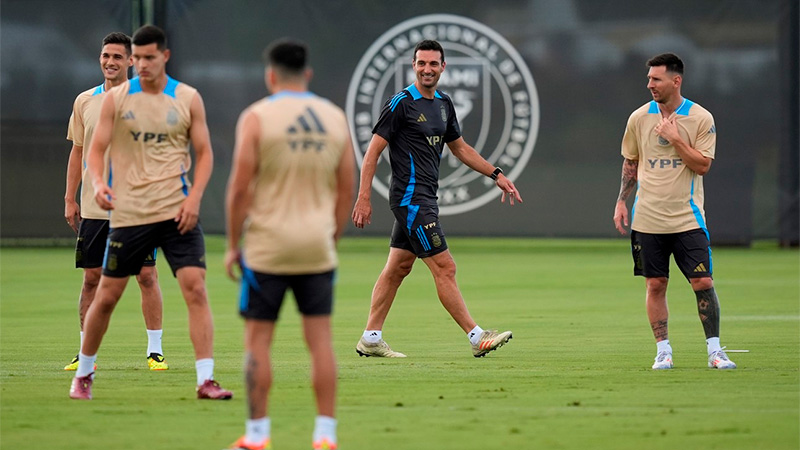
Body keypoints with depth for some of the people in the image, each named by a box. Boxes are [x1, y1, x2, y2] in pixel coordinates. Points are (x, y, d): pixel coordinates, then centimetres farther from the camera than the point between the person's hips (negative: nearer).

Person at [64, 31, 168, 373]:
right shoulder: (85, 102, 9)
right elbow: (77, 152, 14)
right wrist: (69, 199, 10)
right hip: (93, 207, 3)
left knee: (146, 276, -4)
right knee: (92, 277, 3)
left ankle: (155, 350, 2)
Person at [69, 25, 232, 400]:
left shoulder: (188, 99, 3)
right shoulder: (116, 99, 2)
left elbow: (204, 152, 6)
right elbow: (96, 149, 1)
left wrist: (194, 196, -9)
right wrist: (98, 183, -19)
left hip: (177, 212, 0)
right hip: (128, 213, 0)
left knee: (196, 289, -13)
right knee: (106, 296, 6)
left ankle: (205, 380, -13)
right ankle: (83, 374, 25)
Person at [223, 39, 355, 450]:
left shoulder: (257, 117, -6)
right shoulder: (335, 117, 7)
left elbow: (240, 187, -10)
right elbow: (347, 189, 9)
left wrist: (233, 245, -1)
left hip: (267, 246, -3)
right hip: (317, 247, 4)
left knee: (257, 339, 4)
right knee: (320, 340, 4)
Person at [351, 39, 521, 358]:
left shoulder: (444, 104, 13)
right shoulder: (401, 104, -12)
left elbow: (460, 148, 25)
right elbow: (373, 151, -11)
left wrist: (496, 174, 20)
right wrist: (363, 198, -17)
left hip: (426, 199, 9)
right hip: (410, 198, -9)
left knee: (398, 268, 11)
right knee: (444, 267, -9)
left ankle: (371, 339, 17)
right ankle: (477, 338, -8)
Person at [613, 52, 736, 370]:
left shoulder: (701, 118, -4)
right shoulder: (639, 117, 4)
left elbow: (703, 165, -9)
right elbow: (630, 162, 15)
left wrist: (675, 138, -17)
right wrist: (621, 202, 8)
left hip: (687, 219, -2)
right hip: (647, 220, 2)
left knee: (703, 282, -7)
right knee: (655, 285, 2)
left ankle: (714, 350, 3)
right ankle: (663, 350, 10)